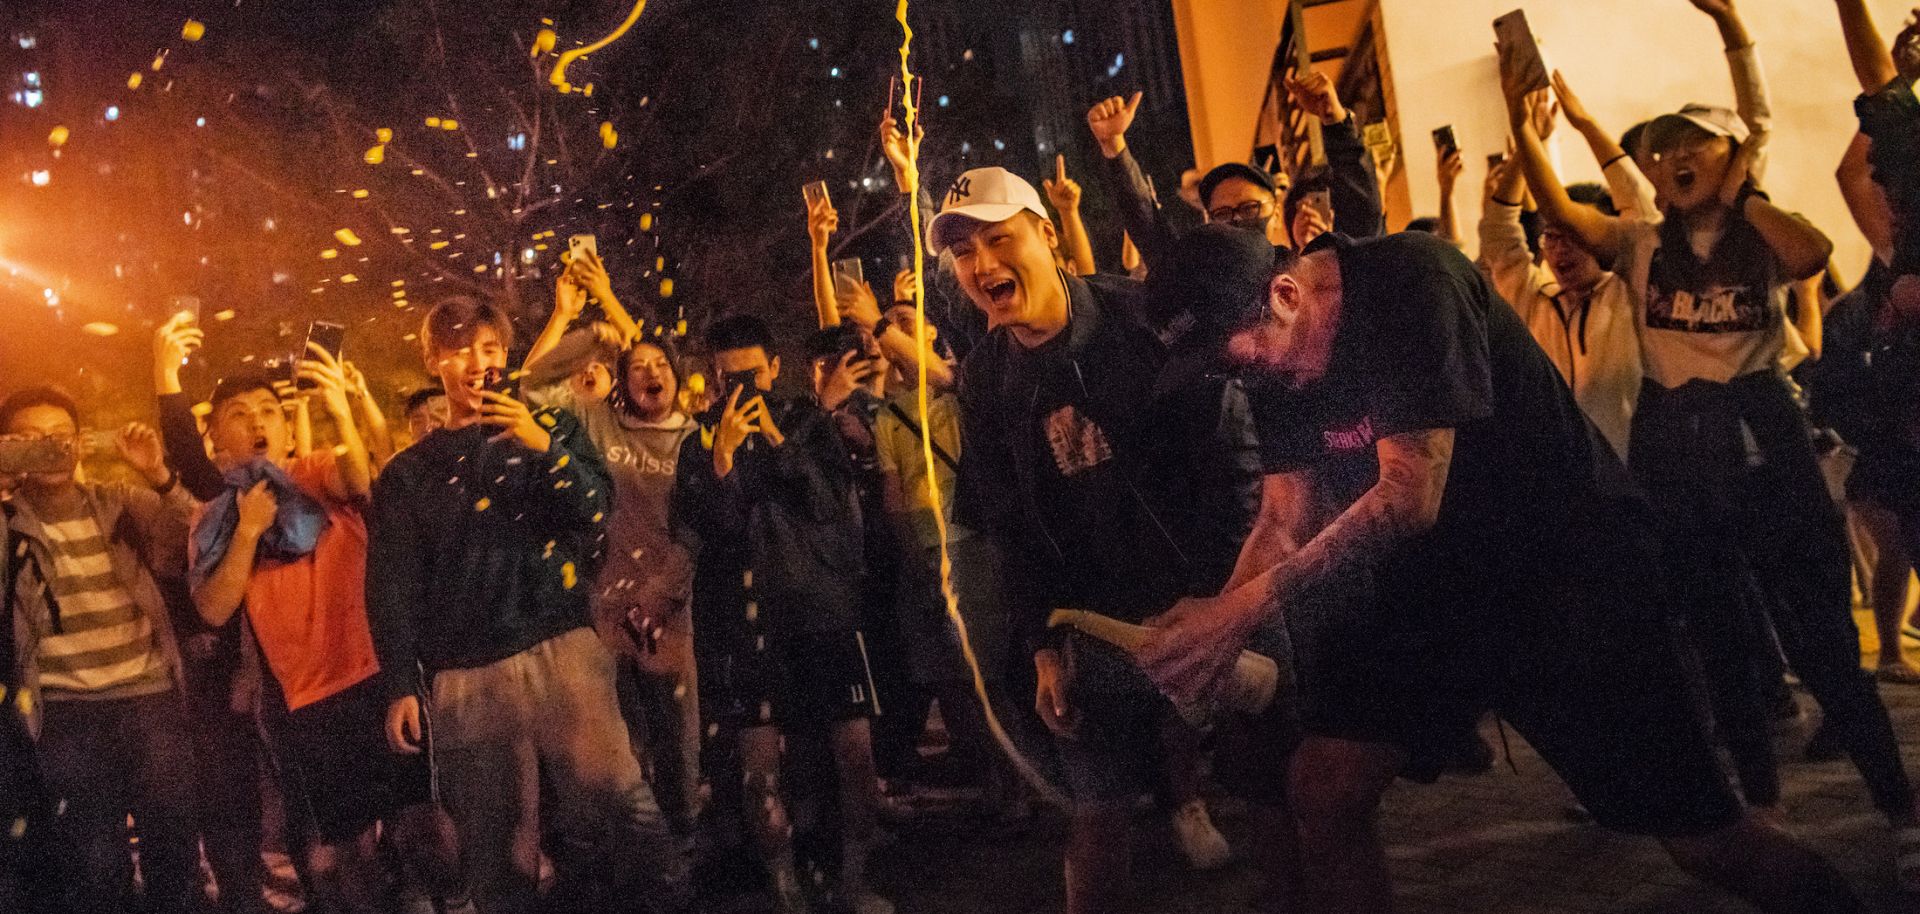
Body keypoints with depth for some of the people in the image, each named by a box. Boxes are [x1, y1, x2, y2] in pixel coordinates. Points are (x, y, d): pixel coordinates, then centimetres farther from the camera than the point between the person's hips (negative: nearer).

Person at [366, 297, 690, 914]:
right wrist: (402, 685, 2)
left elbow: (597, 512, 1)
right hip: (464, 680, 1)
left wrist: (544, 447, -13)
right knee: (497, 851, 5)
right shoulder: (408, 473, 13)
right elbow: (393, 588, 10)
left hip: (559, 650, -1)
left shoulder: (550, 426, 14)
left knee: (619, 806, -14)